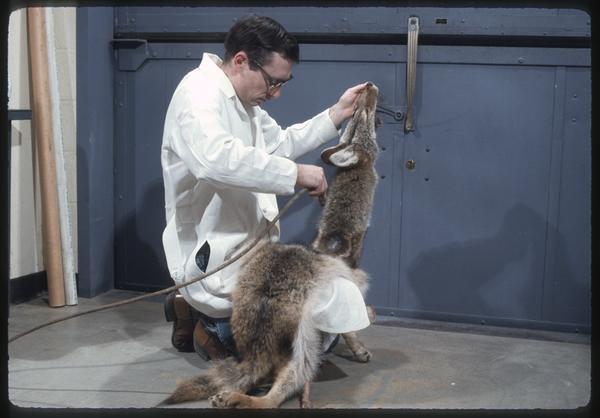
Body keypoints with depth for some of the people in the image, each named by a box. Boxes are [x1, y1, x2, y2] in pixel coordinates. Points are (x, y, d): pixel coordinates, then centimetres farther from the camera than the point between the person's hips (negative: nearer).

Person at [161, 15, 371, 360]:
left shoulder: (242, 101, 13)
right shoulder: (199, 92, -17)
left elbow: (280, 143, 27)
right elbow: (216, 158, -38)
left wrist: (338, 114, 18)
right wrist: (295, 173, -32)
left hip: (244, 249, 10)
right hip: (216, 259, -10)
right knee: (336, 306, -18)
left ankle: (197, 312, 20)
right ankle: (219, 330, -1)